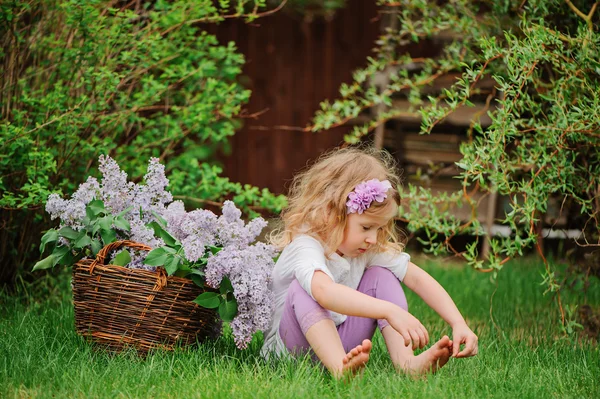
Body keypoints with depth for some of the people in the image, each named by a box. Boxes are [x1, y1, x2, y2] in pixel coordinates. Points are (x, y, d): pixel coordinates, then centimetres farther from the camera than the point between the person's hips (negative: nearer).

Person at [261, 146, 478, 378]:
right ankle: (340, 368, -47)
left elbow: (418, 278, -7)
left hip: (343, 342, 6)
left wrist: (458, 324, -20)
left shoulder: (371, 248, -4)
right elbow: (324, 290, -49)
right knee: (302, 288, -32)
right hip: (294, 347, -6)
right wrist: (390, 311, -59)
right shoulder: (305, 248, -28)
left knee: (381, 275, -9)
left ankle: (405, 362, -26)